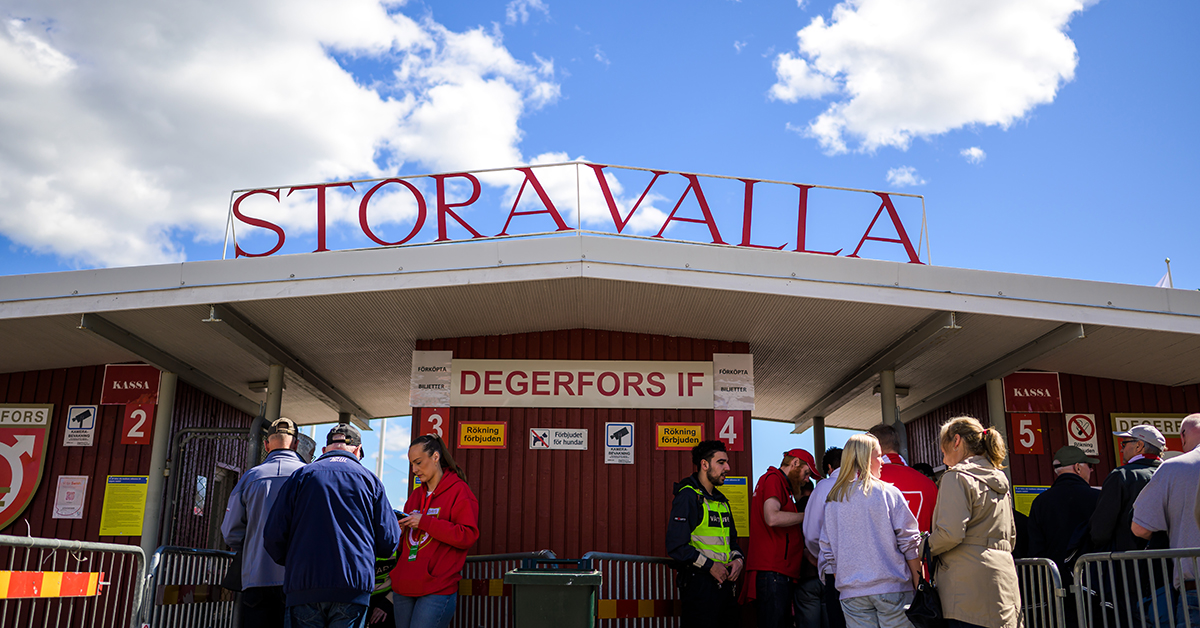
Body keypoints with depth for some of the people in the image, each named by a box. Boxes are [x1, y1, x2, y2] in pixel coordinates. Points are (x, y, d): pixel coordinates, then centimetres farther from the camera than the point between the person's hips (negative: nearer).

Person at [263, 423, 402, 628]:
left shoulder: (301, 476, 7)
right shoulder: (369, 480, 8)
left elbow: (273, 536, 3)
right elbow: (389, 542, 4)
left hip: (303, 590, 0)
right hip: (353, 589, 0)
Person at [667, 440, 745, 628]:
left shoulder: (721, 500, 18)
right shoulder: (687, 496, -9)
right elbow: (676, 546, -16)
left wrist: (738, 559, 4)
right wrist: (709, 565, -16)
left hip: (726, 583, 8)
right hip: (699, 583, -8)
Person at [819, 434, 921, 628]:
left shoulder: (833, 500, 6)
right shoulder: (887, 493, -4)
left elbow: (827, 550, 8)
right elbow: (909, 541, -4)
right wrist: (918, 586, 3)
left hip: (851, 593, 4)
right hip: (892, 587, -3)